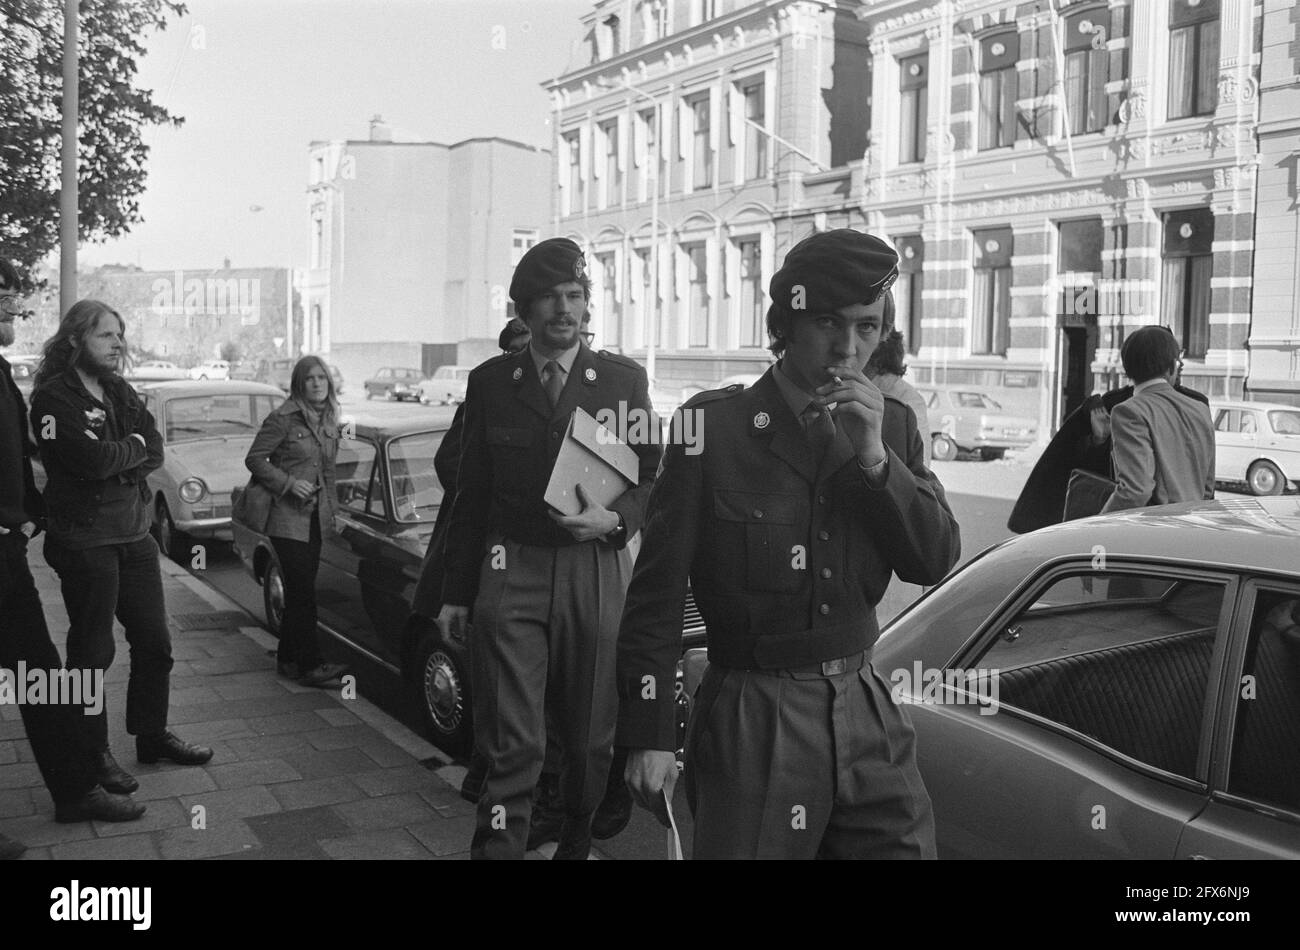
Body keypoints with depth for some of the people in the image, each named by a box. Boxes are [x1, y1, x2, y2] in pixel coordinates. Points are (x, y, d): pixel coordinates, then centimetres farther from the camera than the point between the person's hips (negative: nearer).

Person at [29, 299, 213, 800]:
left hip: (134, 532, 7)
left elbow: (155, 452, 3)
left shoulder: (121, 392, 12)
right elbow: (92, 460, -24)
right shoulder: (53, 398, -11)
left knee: (154, 641, 13)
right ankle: (94, 753, 15)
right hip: (84, 539, -7)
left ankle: (152, 735, 27)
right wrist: (133, 447, -7)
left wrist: (113, 458, -14)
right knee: (92, 650, 2)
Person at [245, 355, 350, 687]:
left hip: (316, 518, 7)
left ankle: (288, 659, 20)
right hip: (287, 519, -7)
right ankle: (310, 664, -5)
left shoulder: (329, 421, 11)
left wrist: (332, 508, 15)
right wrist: (289, 483, -17)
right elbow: (254, 459, -9)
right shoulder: (284, 418, -10)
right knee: (303, 592, -9)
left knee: (299, 592, 11)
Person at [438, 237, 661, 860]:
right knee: (512, 742, -6)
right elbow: (470, 496, 11)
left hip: (595, 572, 1)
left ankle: (577, 843, 32)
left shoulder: (623, 379, 6)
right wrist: (456, 593, 8)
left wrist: (614, 519, -12)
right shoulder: (489, 382, 8)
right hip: (510, 573, 0)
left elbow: (654, 478, 9)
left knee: (589, 738, 10)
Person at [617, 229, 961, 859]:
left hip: (867, 714, 4)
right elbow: (658, 589, -8)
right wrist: (648, 735, -8)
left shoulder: (891, 425, 5)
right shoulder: (714, 424, -9)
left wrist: (875, 457, -14)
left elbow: (935, 562, 0)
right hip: (751, 724, -4)